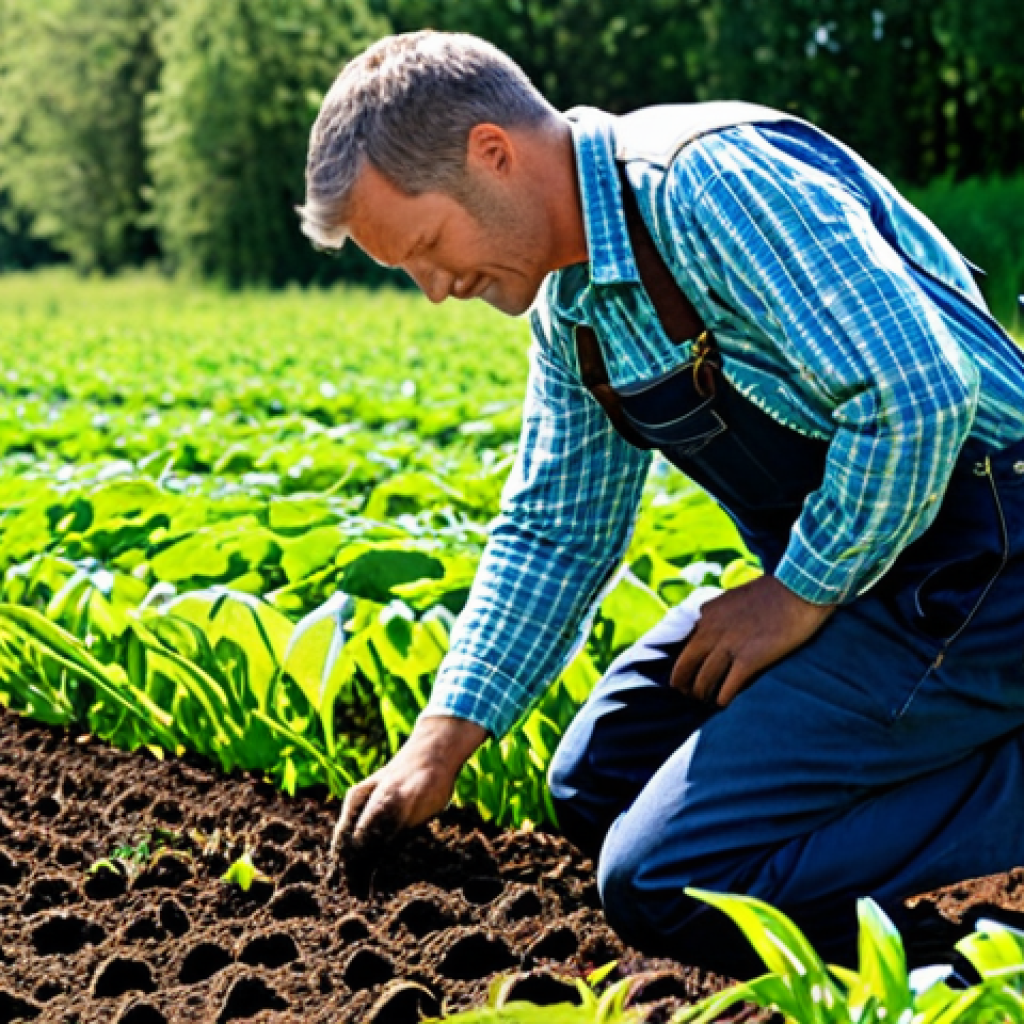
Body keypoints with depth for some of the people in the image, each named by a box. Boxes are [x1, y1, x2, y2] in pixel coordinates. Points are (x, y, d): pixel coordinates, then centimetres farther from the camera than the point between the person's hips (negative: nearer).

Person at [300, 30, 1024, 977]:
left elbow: (919, 396, -29)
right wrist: (439, 745, 10)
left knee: (664, 881, -15)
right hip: (834, 568, 10)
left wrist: (800, 595, -14)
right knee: (599, 787, 15)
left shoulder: (714, 181, -22)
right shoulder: (570, 303, 9)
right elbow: (556, 533, 17)